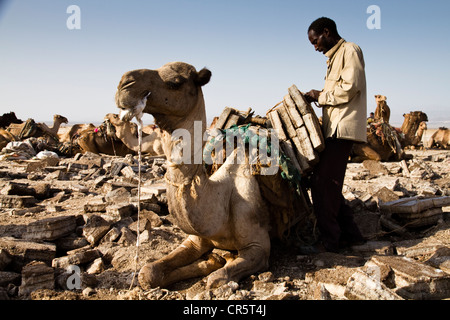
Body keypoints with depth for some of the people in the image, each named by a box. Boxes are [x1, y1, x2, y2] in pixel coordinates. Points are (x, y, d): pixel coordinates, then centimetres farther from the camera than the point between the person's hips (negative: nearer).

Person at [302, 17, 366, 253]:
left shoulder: (350, 50, -4)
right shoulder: (334, 57, 25)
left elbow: (351, 87, -17)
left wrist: (321, 96, -8)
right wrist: (317, 97, 8)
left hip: (343, 128, -10)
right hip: (333, 129, 10)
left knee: (323, 183, -12)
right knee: (330, 184, 10)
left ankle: (329, 241, -5)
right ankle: (350, 234, 18)